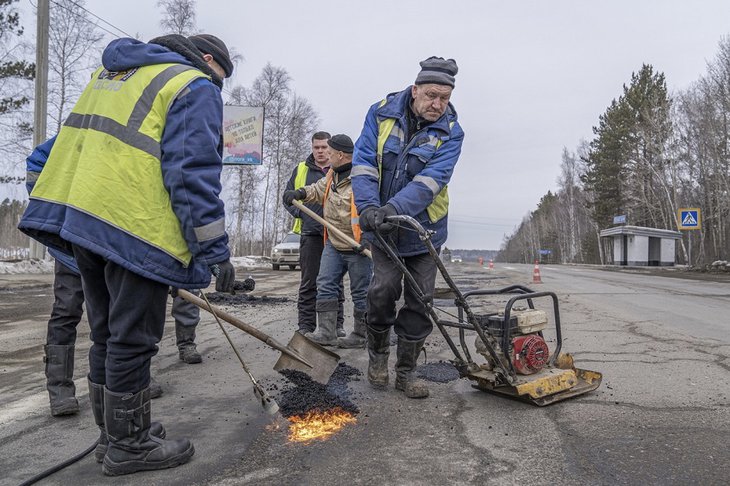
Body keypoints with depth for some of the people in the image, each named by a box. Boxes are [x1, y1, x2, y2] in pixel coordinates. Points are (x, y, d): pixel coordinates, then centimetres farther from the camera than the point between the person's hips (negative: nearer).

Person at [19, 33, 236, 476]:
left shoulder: (112, 71, 24)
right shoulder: (195, 88, -4)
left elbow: (83, 142, 25)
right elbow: (194, 175, -15)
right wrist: (216, 251, -14)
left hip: (77, 216, 9)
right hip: (136, 229, -9)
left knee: (107, 336, 18)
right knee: (132, 341, 2)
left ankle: (115, 428, 33)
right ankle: (129, 446, 17)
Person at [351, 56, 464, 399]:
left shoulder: (450, 133, -8)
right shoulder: (381, 113, -5)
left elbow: (431, 180, -22)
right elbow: (363, 162, -13)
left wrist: (394, 208, -37)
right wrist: (368, 206, -29)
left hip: (423, 229, 1)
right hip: (382, 227, -1)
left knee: (419, 301, 4)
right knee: (384, 288, -13)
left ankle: (406, 371, 21)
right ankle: (377, 354, 15)